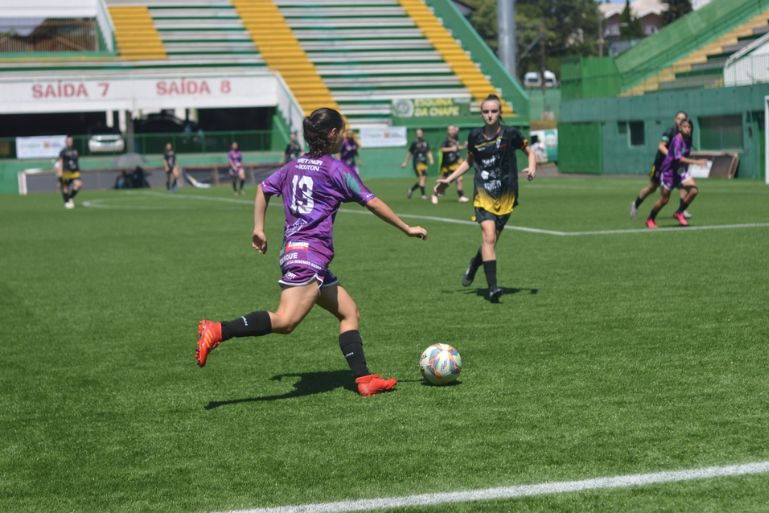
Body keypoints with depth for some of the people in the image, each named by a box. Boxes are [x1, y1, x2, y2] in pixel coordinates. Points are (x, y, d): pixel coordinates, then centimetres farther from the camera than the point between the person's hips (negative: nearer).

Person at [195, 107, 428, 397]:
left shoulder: (294, 166, 17)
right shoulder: (336, 169, -3)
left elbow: (263, 189, 24)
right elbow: (372, 203, -1)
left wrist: (258, 228, 29)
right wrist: (407, 229, 7)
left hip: (294, 251, 10)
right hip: (309, 254, -9)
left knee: (349, 313, 11)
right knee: (285, 321, -22)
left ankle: (364, 378, 4)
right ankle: (217, 332, -30)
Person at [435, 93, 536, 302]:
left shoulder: (510, 134, -5)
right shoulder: (475, 136, 1)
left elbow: (530, 152, 8)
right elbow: (469, 162, 18)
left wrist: (532, 167, -13)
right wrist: (448, 180, 13)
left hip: (506, 196, 0)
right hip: (483, 195, 0)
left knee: (491, 239, 8)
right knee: (489, 237, -17)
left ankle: (474, 264, 42)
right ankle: (492, 287, -17)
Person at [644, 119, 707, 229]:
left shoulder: (688, 139, 2)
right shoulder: (678, 139, -22)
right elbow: (678, 158, -33)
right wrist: (696, 162, -37)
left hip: (681, 170, 7)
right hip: (669, 170, -7)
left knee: (694, 189, -14)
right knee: (664, 199, -2)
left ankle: (679, 213, 2)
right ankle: (650, 219, 20)